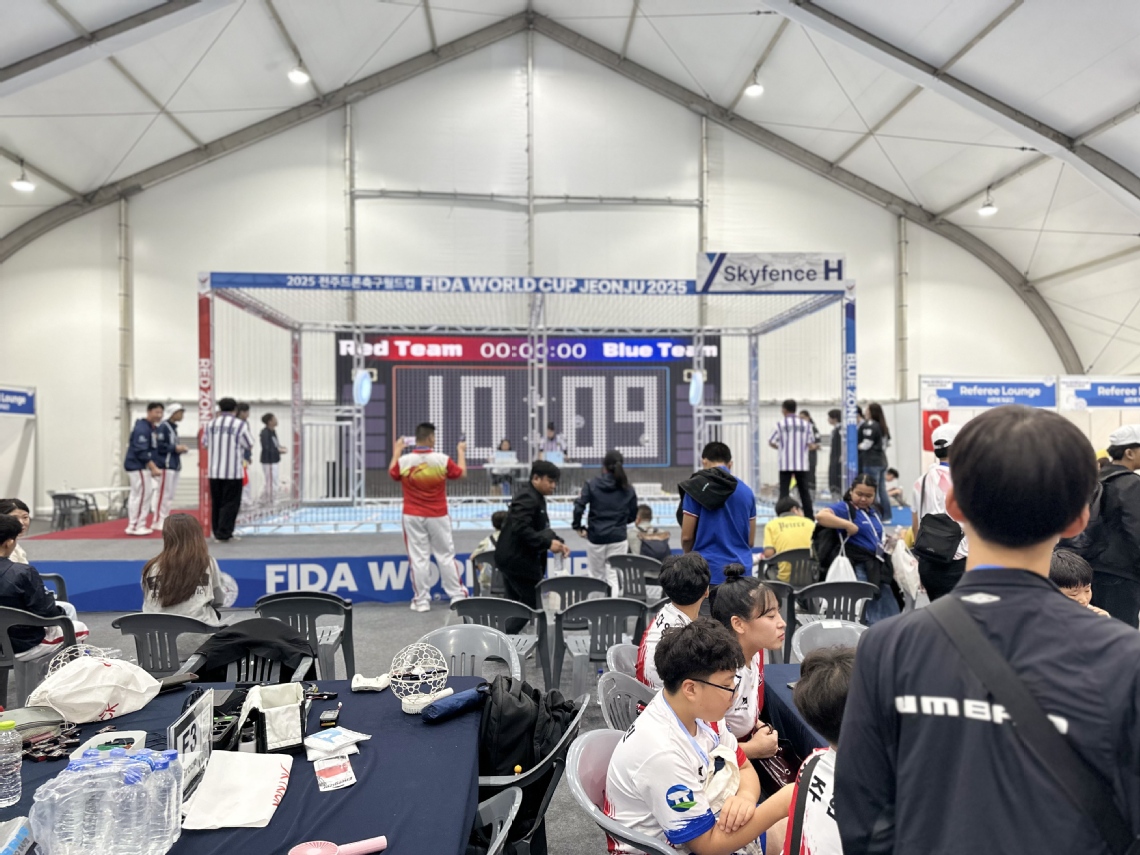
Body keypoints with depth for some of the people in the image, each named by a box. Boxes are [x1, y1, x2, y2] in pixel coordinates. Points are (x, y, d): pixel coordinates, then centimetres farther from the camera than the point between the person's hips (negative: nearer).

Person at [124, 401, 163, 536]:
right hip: (137, 466, -10)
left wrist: (153, 467, 9)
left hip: (142, 467, 10)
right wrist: (153, 468, -22)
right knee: (142, 494, -8)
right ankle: (136, 526, -2)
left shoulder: (152, 428, 12)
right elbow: (141, 451, -23)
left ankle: (134, 525, 22)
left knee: (137, 495, 14)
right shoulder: (142, 429, -17)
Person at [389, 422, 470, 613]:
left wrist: (396, 452, 25)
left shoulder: (404, 461, -10)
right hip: (438, 516, 0)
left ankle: (421, 600, 8)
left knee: (418, 558, 5)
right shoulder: (442, 459, -12)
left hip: (413, 517, 0)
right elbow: (462, 473, 5)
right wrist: (461, 452, 20)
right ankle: (457, 595, 18)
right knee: (445, 556, 11)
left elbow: (392, 474, 12)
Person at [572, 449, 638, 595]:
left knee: (595, 577, 13)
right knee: (615, 578, 5)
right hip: (618, 539, 1)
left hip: (596, 537, -1)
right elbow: (633, 515, 7)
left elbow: (579, 507, -12)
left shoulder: (592, 484, -4)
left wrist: (578, 527, 2)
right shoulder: (628, 489, 2)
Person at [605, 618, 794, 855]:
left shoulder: (698, 710, -10)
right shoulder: (662, 752, -34)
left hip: (700, 822, 7)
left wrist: (746, 797, -20)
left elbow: (744, 768, 4)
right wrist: (780, 805, -25)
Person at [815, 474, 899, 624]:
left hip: (878, 567, 9)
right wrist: (849, 525, -26)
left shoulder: (873, 511, 19)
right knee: (875, 621, -7)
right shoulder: (845, 507, -8)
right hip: (862, 569, -9)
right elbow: (821, 516, -28)